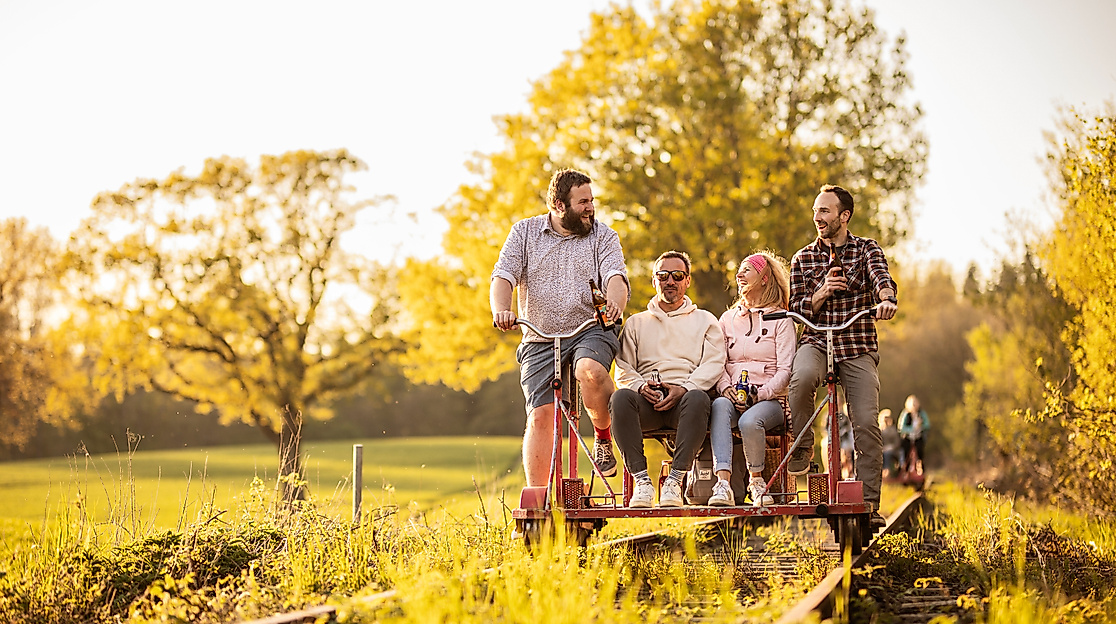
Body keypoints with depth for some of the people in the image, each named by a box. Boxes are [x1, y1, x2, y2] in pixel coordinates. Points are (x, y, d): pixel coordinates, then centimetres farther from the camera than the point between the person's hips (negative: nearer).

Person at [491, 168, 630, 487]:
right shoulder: (525, 232, 10)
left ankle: (603, 435, -6)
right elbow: (503, 276, 0)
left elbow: (615, 276, -8)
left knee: (590, 372, -34)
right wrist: (501, 310, -22)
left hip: (591, 331, -1)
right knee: (540, 415, -9)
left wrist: (615, 303, -32)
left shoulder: (603, 236, 8)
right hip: (539, 339, 1)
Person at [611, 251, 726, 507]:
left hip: (685, 396, -1)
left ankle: (674, 481, -38)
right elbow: (623, 369, 15)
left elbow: (713, 363, 6)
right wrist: (640, 385, -9)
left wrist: (683, 389, -12)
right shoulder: (636, 323, 27)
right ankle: (641, 480, -35)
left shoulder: (705, 320, 23)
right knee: (621, 397, -34)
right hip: (647, 400, 1)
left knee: (698, 398, -39)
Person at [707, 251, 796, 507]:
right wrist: (726, 388, -9)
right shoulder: (728, 318, 23)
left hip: (769, 399, -3)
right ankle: (722, 483, -46)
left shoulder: (781, 320, 9)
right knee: (720, 406, -35)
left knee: (750, 421, -37)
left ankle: (757, 481, -10)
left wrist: (761, 394, -16)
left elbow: (785, 370, -1)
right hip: (733, 397, 3)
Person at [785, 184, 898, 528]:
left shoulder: (866, 249, 6)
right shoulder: (803, 258, 12)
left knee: (867, 424, -12)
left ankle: (869, 504, -2)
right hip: (817, 340, 1)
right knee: (802, 378, -35)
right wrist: (820, 294, -13)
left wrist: (887, 299, -39)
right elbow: (797, 309, 8)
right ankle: (801, 449, -12)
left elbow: (880, 277, -16)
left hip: (858, 347, 0)